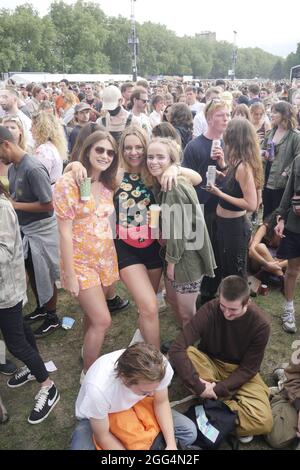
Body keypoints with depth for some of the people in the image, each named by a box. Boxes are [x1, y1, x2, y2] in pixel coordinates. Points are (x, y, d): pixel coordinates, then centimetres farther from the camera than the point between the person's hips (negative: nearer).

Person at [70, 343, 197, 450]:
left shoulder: (161, 367, -31)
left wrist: (171, 444, -19)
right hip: (96, 417, -2)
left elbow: (161, 402, -10)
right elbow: (102, 436, -23)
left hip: (135, 406, 3)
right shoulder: (98, 388, -41)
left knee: (189, 432, -10)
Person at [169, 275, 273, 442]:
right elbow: (176, 349, -29)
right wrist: (199, 386, -33)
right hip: (210, 364, 1)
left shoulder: (260, 324, -21)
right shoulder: (209, 310, -23)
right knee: (184, 354, -32)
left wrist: (217, 389, -23)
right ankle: (228, 402, -17)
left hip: (240, 373, 0)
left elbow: (248, 368, -14)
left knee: (263, 421, -26)